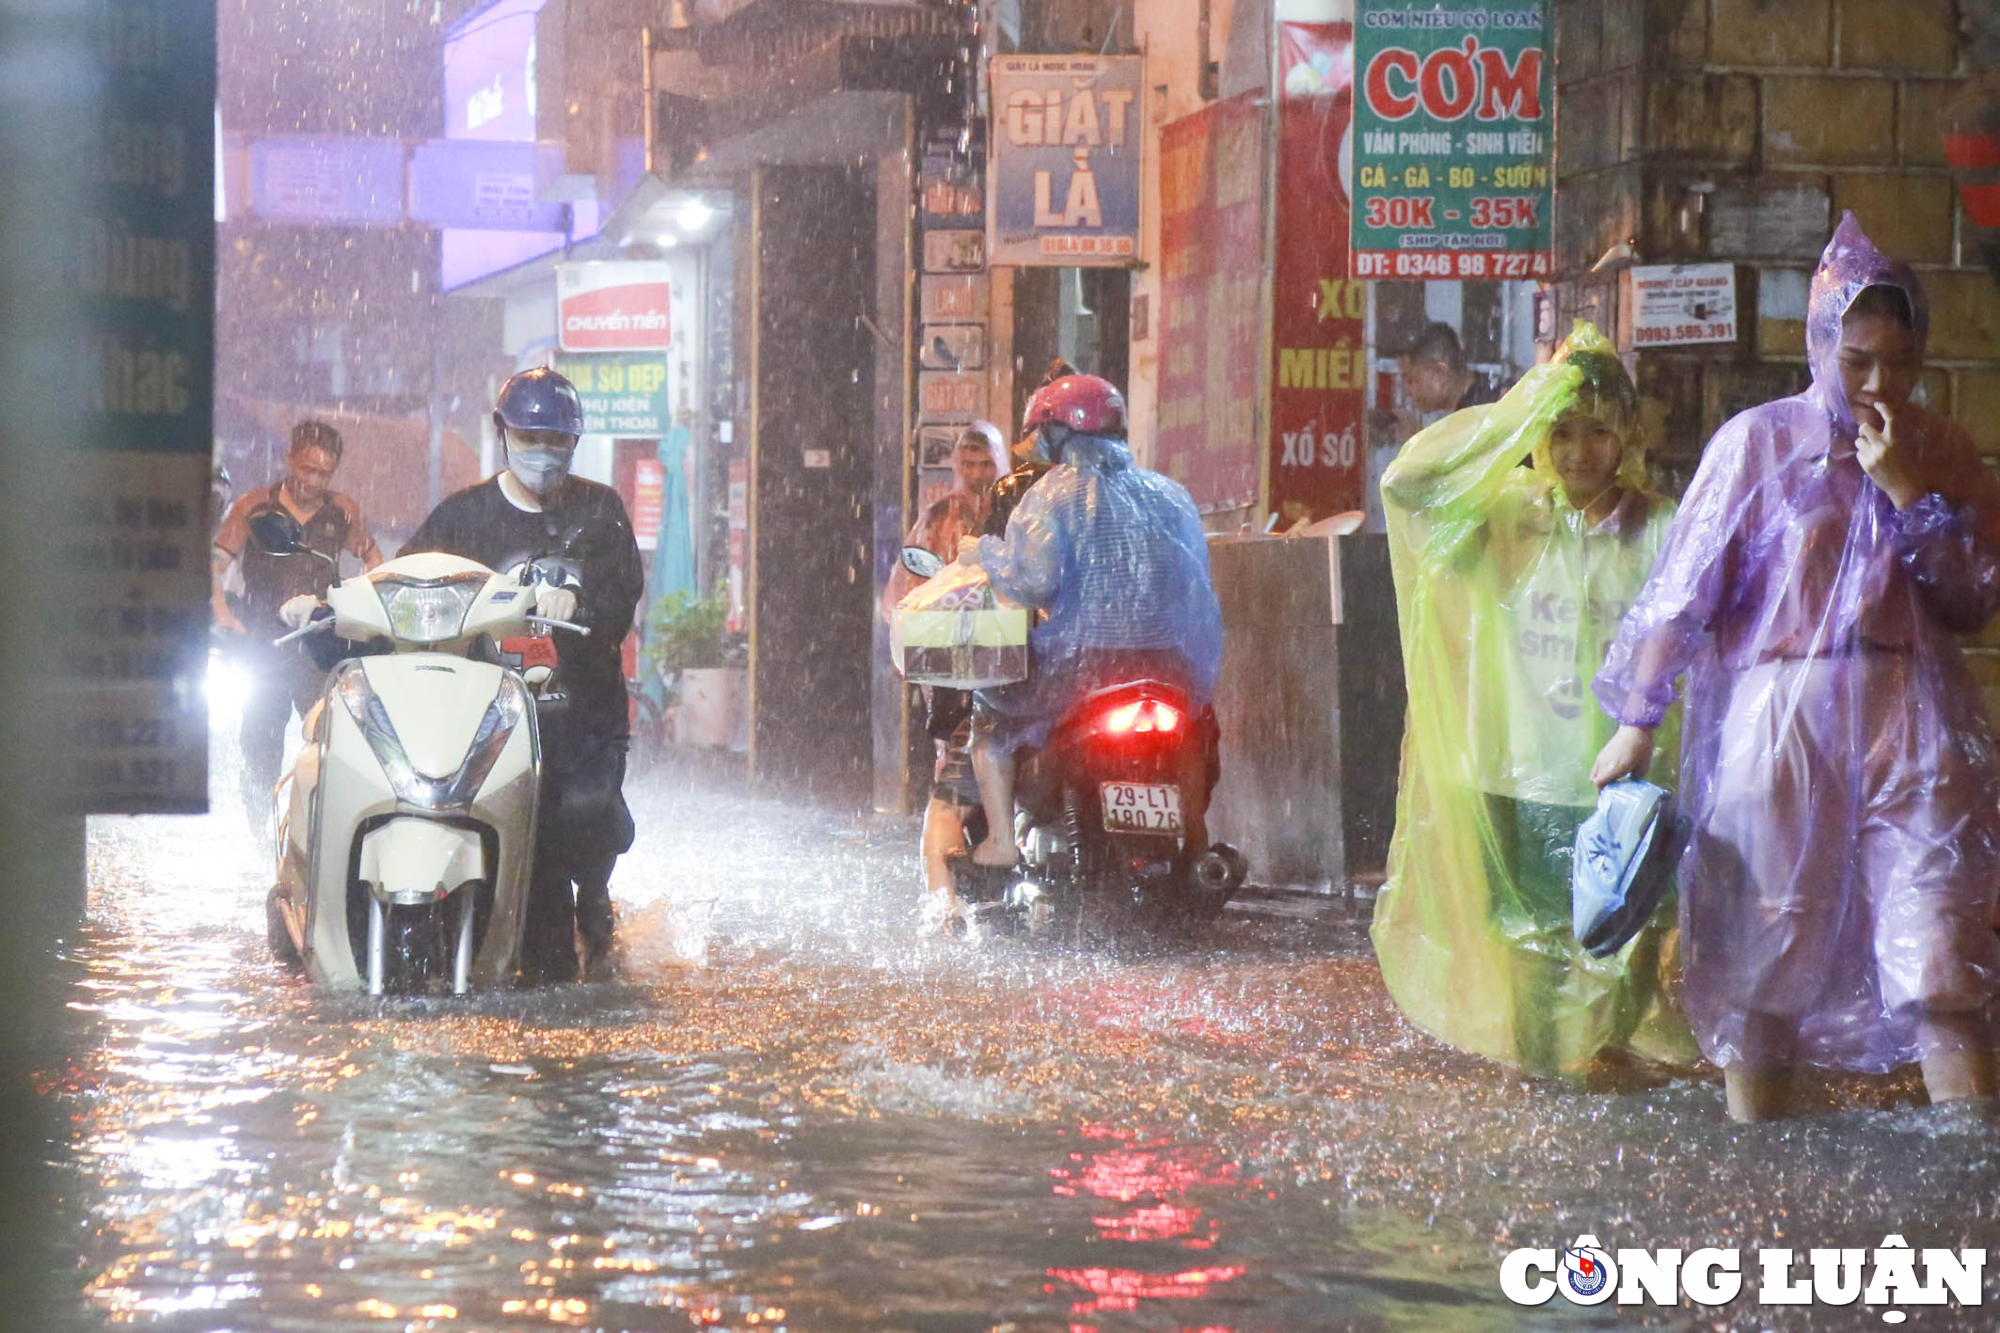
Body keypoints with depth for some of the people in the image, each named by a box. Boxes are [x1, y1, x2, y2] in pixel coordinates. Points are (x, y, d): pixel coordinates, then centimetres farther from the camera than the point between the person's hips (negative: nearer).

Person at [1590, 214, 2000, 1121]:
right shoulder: (1759, 442, 0)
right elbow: (1682, 587, 2)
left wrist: (1909, 491, -8)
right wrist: (1636, 722, 1)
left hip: (1906, 719, 2)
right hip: (1777, 720, -2)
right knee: (1769, 923, 3)